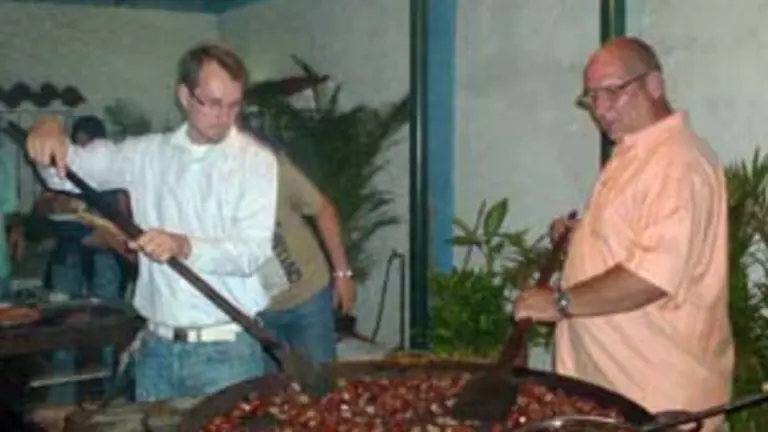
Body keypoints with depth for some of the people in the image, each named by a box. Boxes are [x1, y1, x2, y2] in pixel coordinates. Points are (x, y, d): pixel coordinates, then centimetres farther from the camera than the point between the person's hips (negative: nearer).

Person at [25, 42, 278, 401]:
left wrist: (184, 246, -30)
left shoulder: (256, 161, -6)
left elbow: (252, 251, -14)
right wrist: (51, 132, -8)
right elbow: (70, 171, 13)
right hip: (157, 346, 4)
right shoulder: (147, 153, 7)